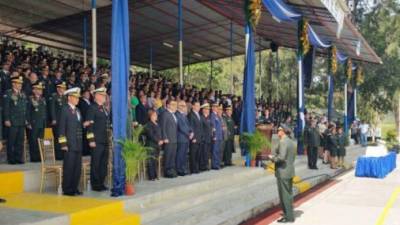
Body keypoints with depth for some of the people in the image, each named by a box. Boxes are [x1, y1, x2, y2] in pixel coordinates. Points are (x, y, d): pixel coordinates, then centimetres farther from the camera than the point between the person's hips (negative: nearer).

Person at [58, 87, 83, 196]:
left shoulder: (77, 110, 18)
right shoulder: (65, 110, -5)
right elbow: (61, 128, -9)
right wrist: (63, 144, -13)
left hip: (78, 144, 7)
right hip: (69, 144, -7)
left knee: (77, 167, 9)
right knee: (68, 167, -2)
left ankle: (74, 188, 18)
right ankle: (67, 190, 7)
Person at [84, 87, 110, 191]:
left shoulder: (104, 109, 18)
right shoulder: (92, 108, -6)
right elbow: (89, 125, -12)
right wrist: (91, 140, -17)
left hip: (105, 141, 8)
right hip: (96, 141, -8)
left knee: (104, 163, 11)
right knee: (95, 164, 0)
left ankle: (101, 183, 20)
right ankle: (95, 185, 9)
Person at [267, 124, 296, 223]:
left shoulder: (283, 142, -17)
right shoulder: (291, 142, 12)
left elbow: (281, 157, -25)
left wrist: (272, 158, -8)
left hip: (283, 172, -10)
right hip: (290, 171, 10)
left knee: (284, 195, -1)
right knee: (289, 194, 16)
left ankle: (288, 217, 5)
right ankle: (289, 215, 24)